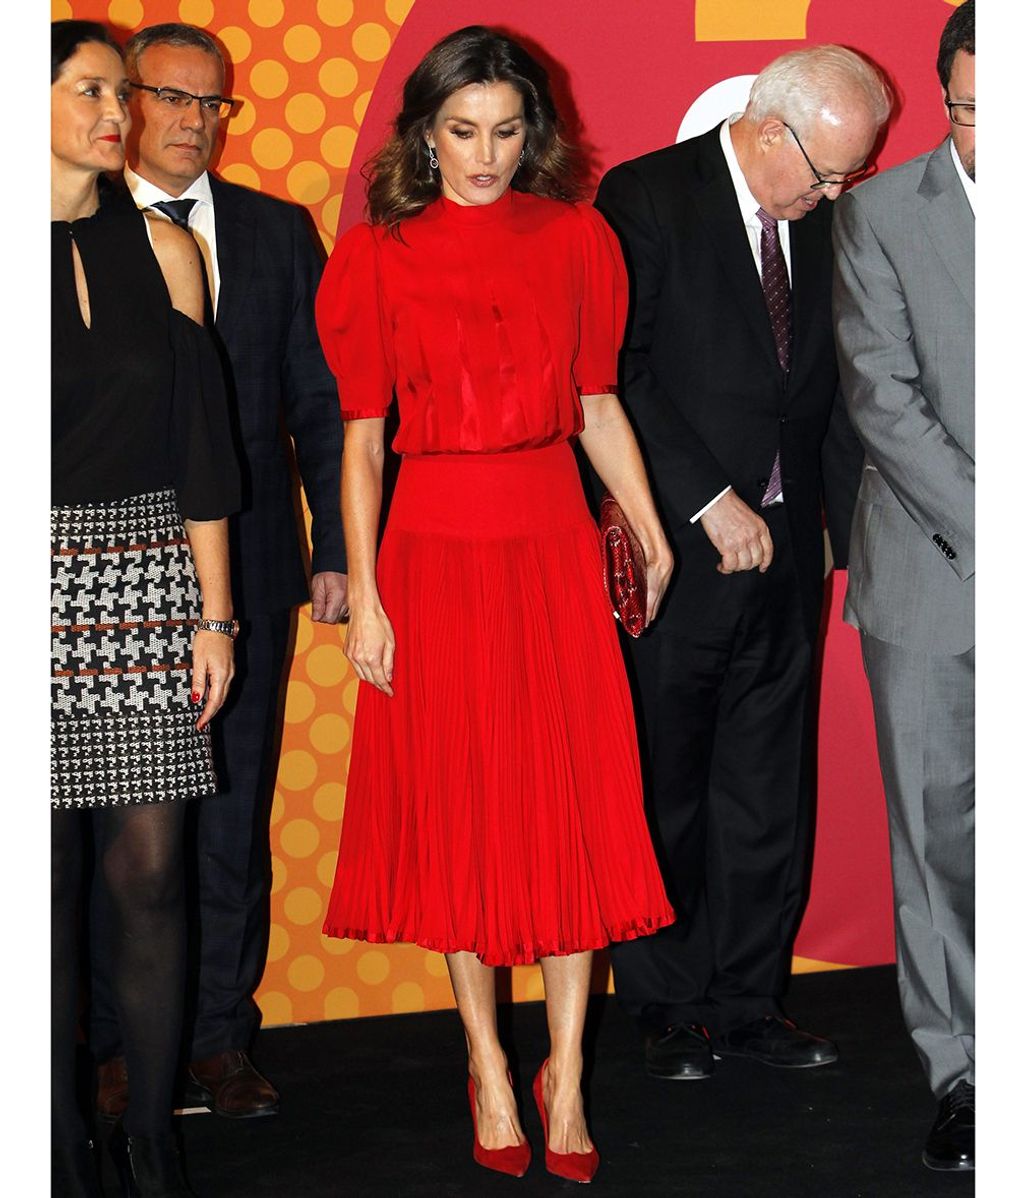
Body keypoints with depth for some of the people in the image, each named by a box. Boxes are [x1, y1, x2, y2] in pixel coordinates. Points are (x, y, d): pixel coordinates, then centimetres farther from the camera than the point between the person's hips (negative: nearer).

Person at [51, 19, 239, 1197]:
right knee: (45, 876, 2)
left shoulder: (162, 249, 8)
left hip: (148, 579, 2)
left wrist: (214, 614, 3)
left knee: (148, 872, 1)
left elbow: (200, 440, 7)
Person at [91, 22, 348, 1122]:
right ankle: (119, 1046, 16)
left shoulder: (277, 232, 10)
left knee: (234, 814, 7)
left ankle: (220, 1039, 17)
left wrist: (337, 549, 3)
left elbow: (318, 403, 10)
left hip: (245, 568, 2)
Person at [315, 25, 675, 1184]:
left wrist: (655, 540, 10)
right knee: (457, 807, 6)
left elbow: (598, 407, 11)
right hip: (436, 550, -1)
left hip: (555, 544, 1)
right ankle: (487, 1067, 20)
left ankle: (564, 1073, 12)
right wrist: (363, 593, -5)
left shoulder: (576, 240, 5)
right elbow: (361, 436, -1)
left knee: (574, 803, 1)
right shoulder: (378, 255, 0)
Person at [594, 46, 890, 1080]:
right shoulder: (645, 200, -9)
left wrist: (861, 534, 8)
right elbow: (618, 374, -13)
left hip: (783, 551, 5)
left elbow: (831, 389, 14)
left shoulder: (823, 221, 9)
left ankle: (748, 1000, 22)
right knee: (664, 790, 5)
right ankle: (668, 1010, 19)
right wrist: (709, 500, -16)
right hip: (676, 552, -5)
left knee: (769, 793, 10)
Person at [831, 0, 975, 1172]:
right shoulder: (881, 211, 2)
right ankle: (959, 1068, 14)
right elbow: (881, 394, -5)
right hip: (931, 572, 0)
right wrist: (985, 528, -12)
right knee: (938, 827, 3)